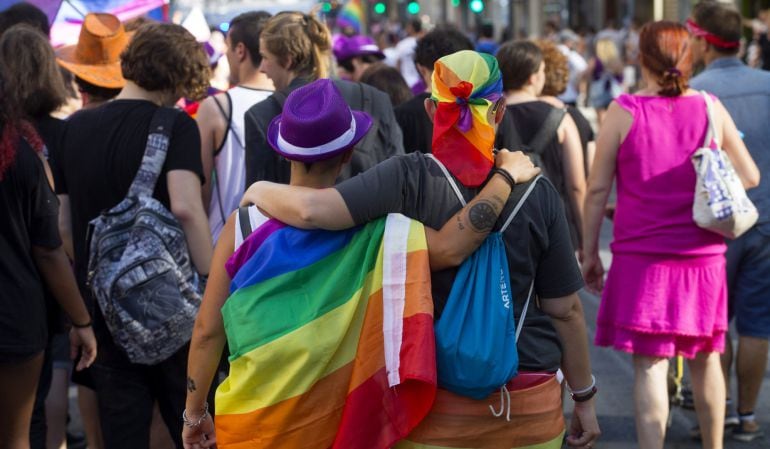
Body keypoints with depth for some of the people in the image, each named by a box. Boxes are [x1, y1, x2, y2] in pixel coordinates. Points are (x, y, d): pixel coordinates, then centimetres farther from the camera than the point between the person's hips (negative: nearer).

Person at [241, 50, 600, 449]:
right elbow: (565, 309, -3)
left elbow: (313, 210, -25)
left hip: (436, 407, -1)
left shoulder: (408, 180, -13)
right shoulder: (537, 194, -6)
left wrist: (259, 191, -3)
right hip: (530, 403, 2)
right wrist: (585, 397, 9)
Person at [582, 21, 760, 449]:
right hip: (703, 257, 3)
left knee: (650, 365, -1)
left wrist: (590, 252, 5)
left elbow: (597, 189, -4)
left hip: (641, 257, -2)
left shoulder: (623, 111, -5)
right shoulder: (711, 108, 0)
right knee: (705, 359, 18)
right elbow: (750, 177, 7)